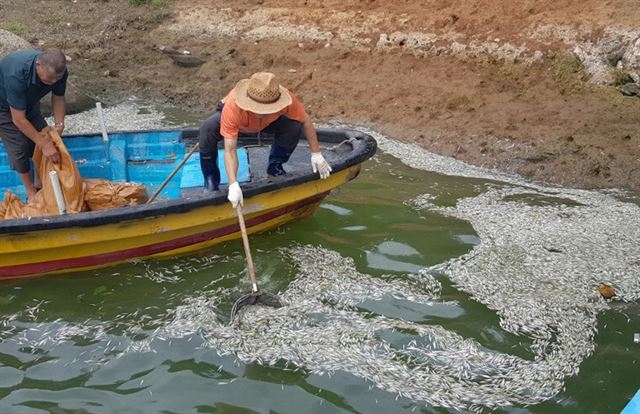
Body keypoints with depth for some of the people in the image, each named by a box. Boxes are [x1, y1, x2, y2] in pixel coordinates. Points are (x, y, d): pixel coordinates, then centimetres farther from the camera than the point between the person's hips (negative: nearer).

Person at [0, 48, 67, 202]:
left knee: (44, 136, 2)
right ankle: (31, 192, 10)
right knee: (19, 147, -8)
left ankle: (40, 182, 22)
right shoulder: (16, 75, -46)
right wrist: (45, 144, -37)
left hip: (29, 101, 6)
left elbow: (58, 98, -8)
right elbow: (18, 119, -39)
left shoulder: (58, 71, -29)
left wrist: (59, 124, -23)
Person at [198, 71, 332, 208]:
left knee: (294, 127, -27)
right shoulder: (232, 107, -45)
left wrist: (316, 154, -19)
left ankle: (274, 168, -1)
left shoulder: (286, 99, -39)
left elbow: (305, 122, -21)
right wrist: (233, 185, -54)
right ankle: (211, 180, -11)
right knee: (207, 130, -34)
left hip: (267, 123, 2)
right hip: (236, 122, -2)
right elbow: (230, 150, -45)